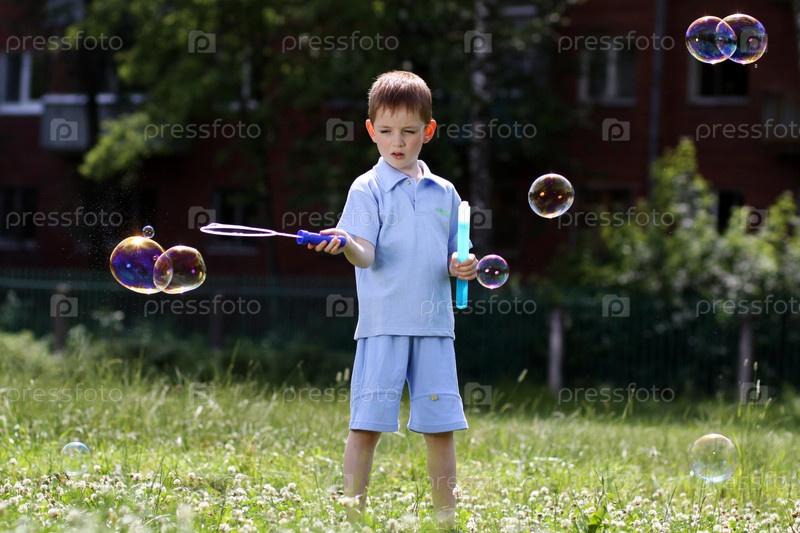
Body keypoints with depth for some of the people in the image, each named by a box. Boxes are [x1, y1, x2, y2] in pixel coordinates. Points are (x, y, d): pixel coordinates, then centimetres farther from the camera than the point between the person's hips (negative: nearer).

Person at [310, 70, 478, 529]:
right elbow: (367, 256, -12)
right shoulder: (367, 189, 0)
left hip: (435, 326, 3)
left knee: (441, 428, 5)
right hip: (383, 324, -3)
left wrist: (464, 268, -4)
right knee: (366, 426, -5)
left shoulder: (444, 193, 12)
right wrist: (346, 244, -33)